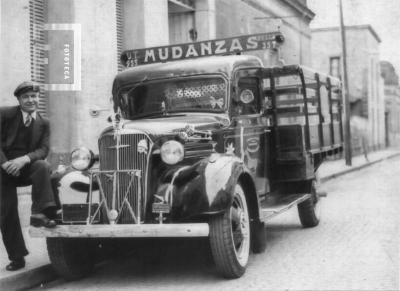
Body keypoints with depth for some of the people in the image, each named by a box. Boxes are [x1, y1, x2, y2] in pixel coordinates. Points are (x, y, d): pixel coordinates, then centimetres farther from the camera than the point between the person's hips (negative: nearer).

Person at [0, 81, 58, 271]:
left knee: (43, 167, -32)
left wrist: (24, 159, -21)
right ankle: (17, 257, 8)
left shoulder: (44, 123, 6)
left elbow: (43, 150, -3)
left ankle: (39, 214, -29)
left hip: (27, 167, 1)